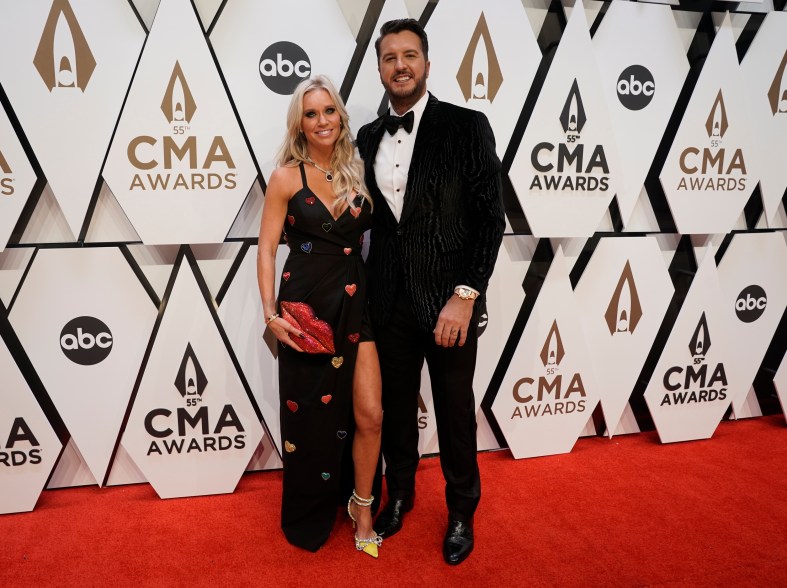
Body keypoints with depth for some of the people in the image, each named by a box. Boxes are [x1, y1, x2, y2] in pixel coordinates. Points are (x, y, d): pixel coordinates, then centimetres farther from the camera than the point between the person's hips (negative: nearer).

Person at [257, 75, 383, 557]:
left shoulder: (357, 171, 6)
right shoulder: (287, 177, -3)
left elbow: (374, 237, 11)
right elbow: (267, 250, -4)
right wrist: (271, 312, -12)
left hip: (356, 302, 3)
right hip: (307, 308, -2)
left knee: (371, 415, 1)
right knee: (311, 416, 9)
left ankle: (363, 506, 27)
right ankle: (309, 518, 34)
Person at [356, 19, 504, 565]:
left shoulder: (467, 126, -6)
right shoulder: (368, 138, 8)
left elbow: (490, 218, -9)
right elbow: (371, 218, 12)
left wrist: (465, 296, -16)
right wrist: (366, 293, 6)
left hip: (449, 300, -3)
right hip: (388, 302, 4)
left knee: (455, 413, 11)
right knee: (395, 407, 17)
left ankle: (462, 511, 34)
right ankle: (400, 492, 42)